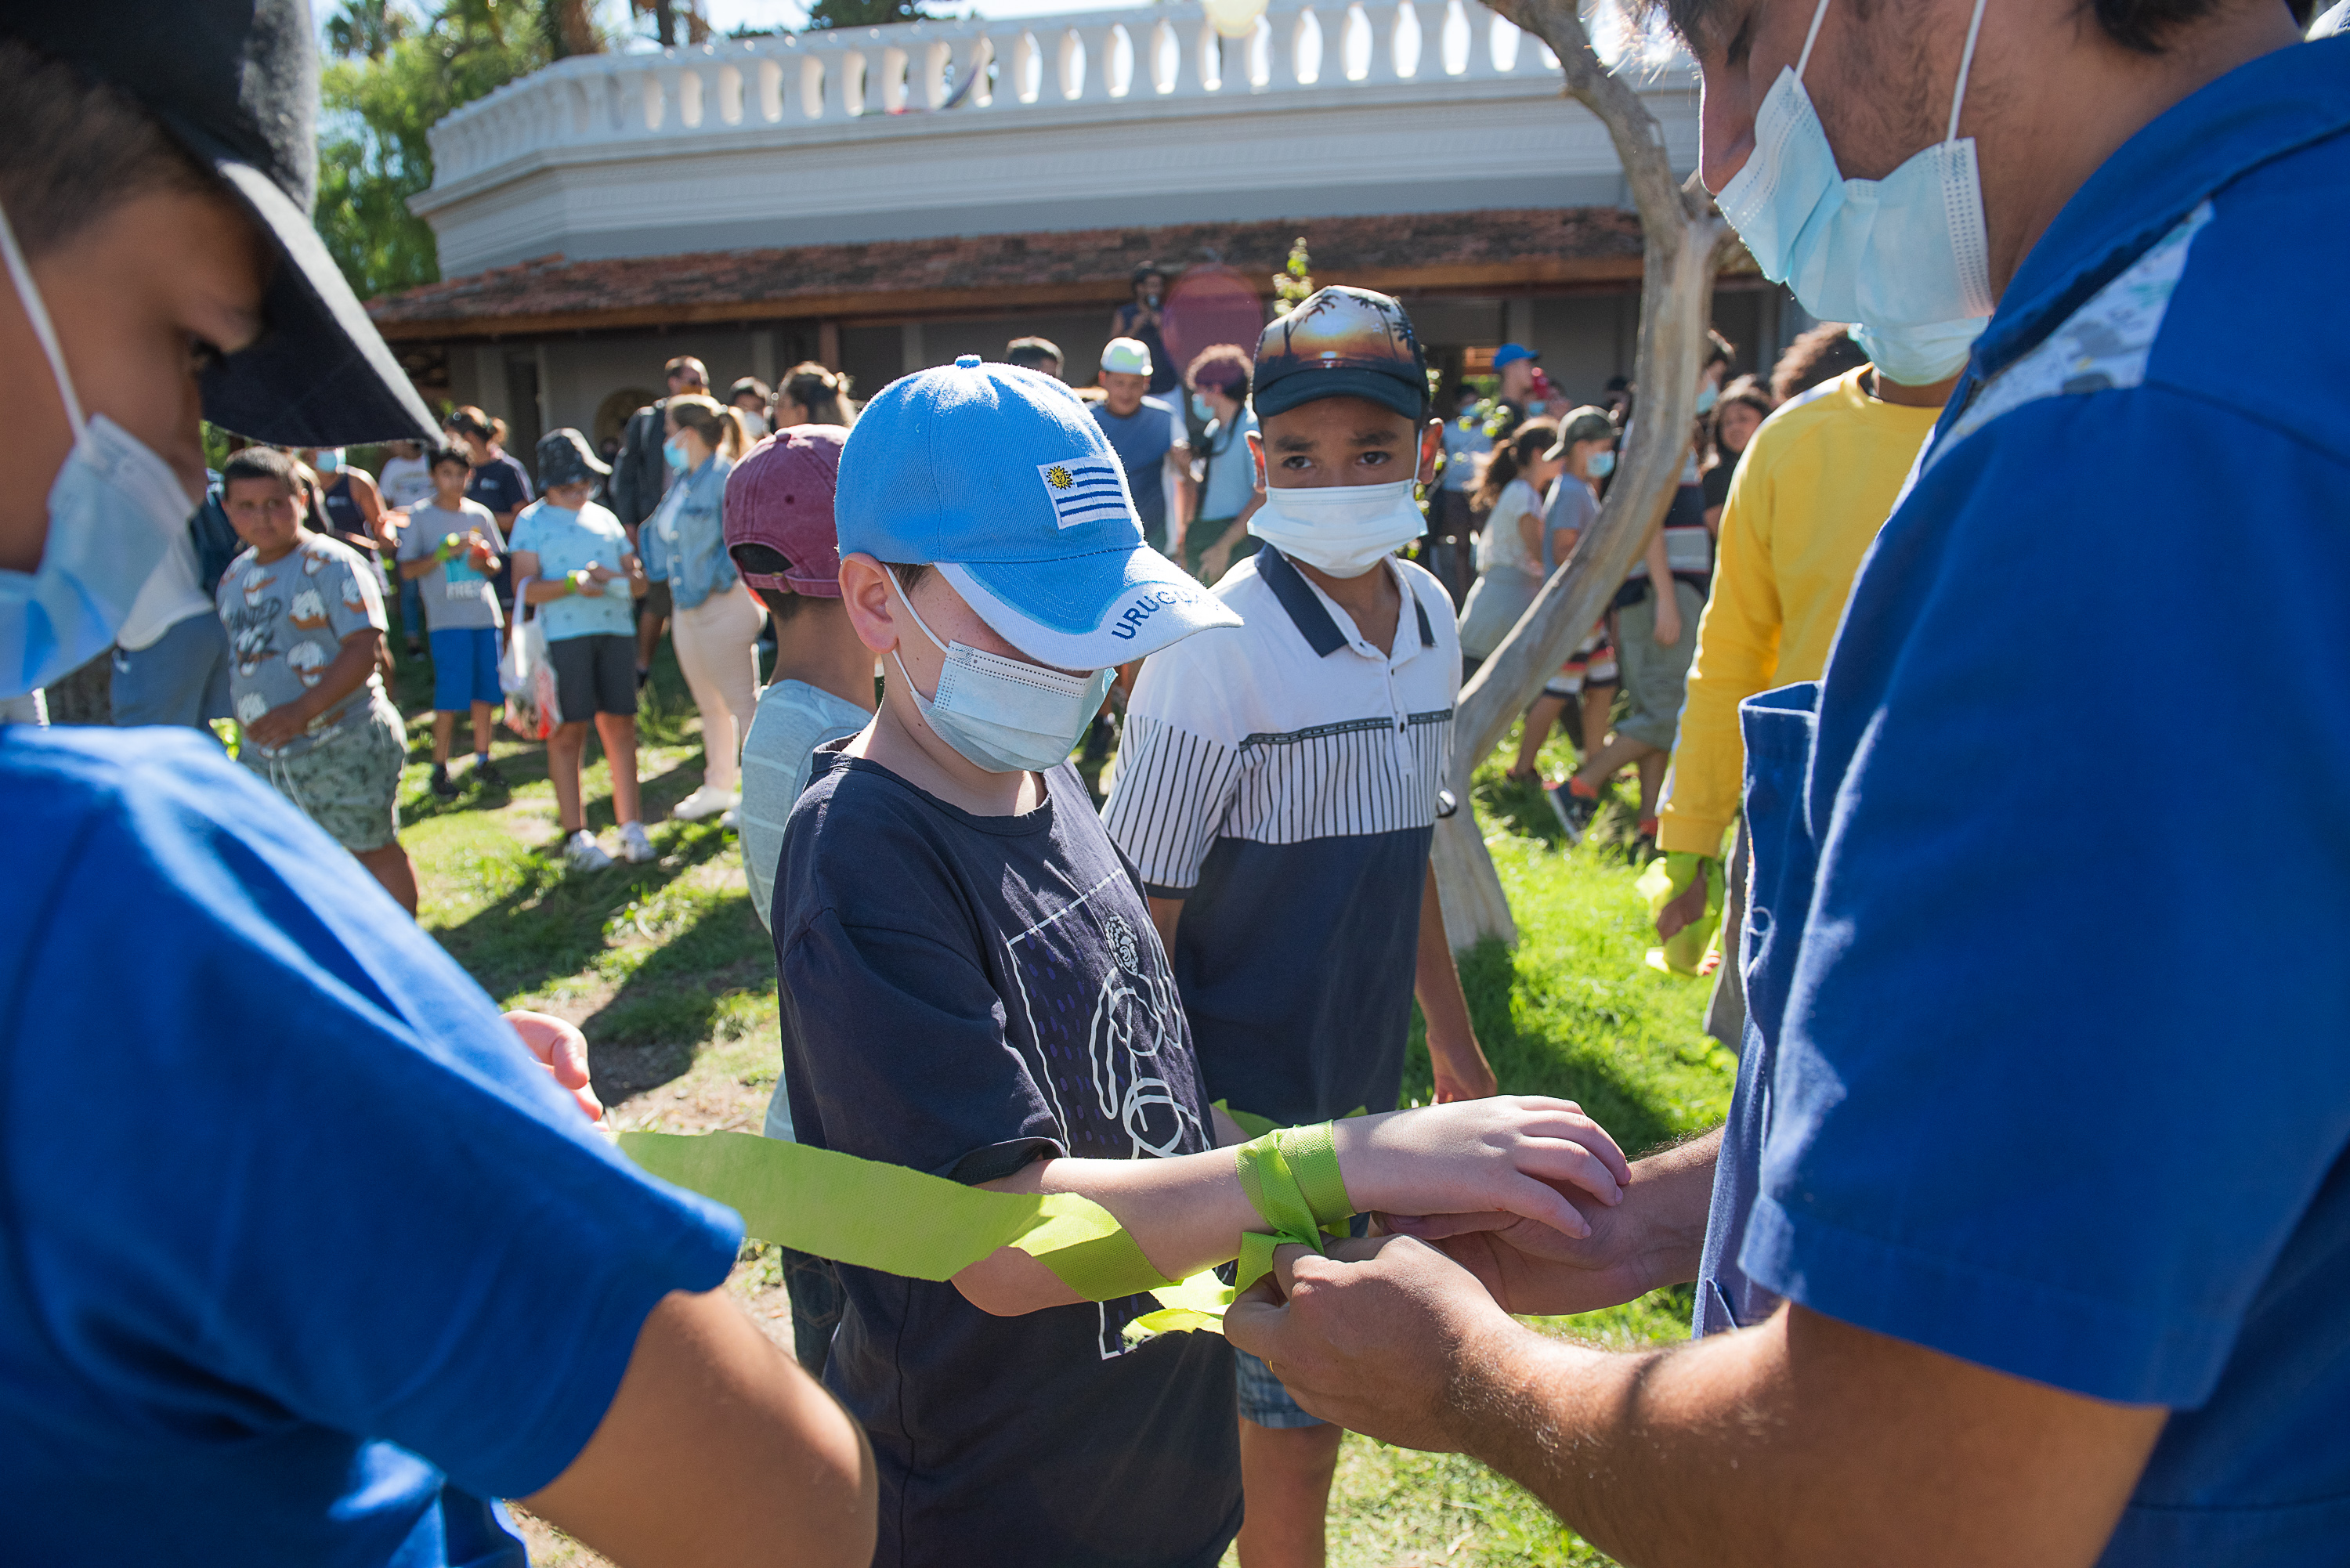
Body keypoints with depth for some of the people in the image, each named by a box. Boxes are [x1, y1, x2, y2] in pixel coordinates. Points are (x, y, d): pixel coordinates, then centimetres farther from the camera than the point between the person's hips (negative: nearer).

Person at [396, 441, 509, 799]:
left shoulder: (479, 514, 13)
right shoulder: (419, 515, 3)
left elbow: (497, 565, 18)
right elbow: (407, 570, 0)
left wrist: (484, 562, -4)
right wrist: (444, 553, -13)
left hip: (486, 615, 4)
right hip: (447, 618, -4)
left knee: (486, 694, 4)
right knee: (450, 697, -7)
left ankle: (482, 761, 17)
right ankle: (440, 768, 3)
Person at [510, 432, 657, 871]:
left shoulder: (604, 517, 20)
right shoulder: (532, 521, 8)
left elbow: (639, 580, 16)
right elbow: (526, 588, -3)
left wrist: (613, 578, -6)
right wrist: (572, 583, -19)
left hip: (615, 629, 4)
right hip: (562, 634, -3)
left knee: (620, 725, 1)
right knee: (567, 733, -2)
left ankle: (631, 827, 7)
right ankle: (576, 835, 4)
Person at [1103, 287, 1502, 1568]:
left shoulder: (1429, 617, 2)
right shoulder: (1219, 646, -19)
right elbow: (1137, 919, -16)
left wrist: (1452, 1039, 17)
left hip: (1367, 1084, 7)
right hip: (1245, 1107, -7)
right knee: (1292, 1427, 6)